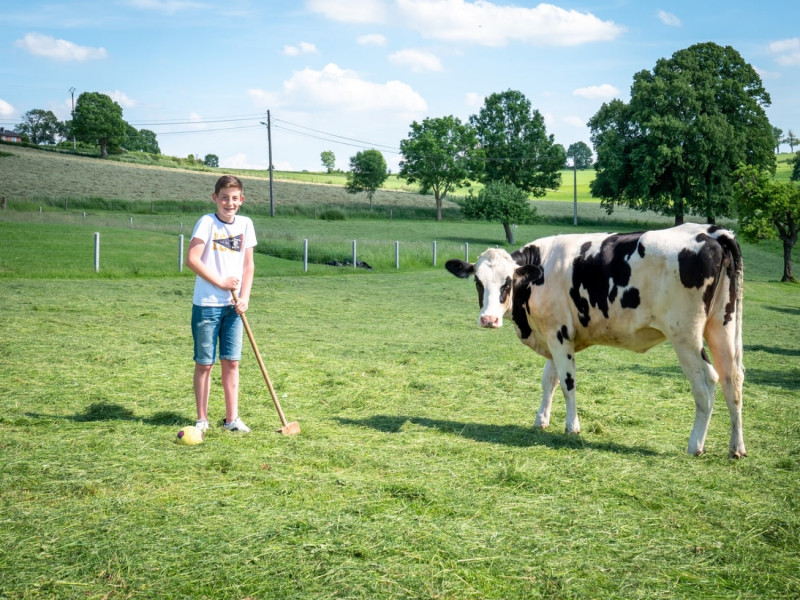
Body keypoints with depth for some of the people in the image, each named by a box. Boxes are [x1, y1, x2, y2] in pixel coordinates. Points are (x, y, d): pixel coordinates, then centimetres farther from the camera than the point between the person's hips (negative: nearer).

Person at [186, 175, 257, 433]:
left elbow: (248, 264, 9)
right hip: (206, 304, -4)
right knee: (204, 363, 4)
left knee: (231, 361, 6)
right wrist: (221, 282, -14)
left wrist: (244, 297, -2)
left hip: (233, 305, 4)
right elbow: (192, 259, -14)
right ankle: (202, 419, 14)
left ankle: (232, 418, 14)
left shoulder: (245, 224, 6)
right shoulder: (207, 222, -8)